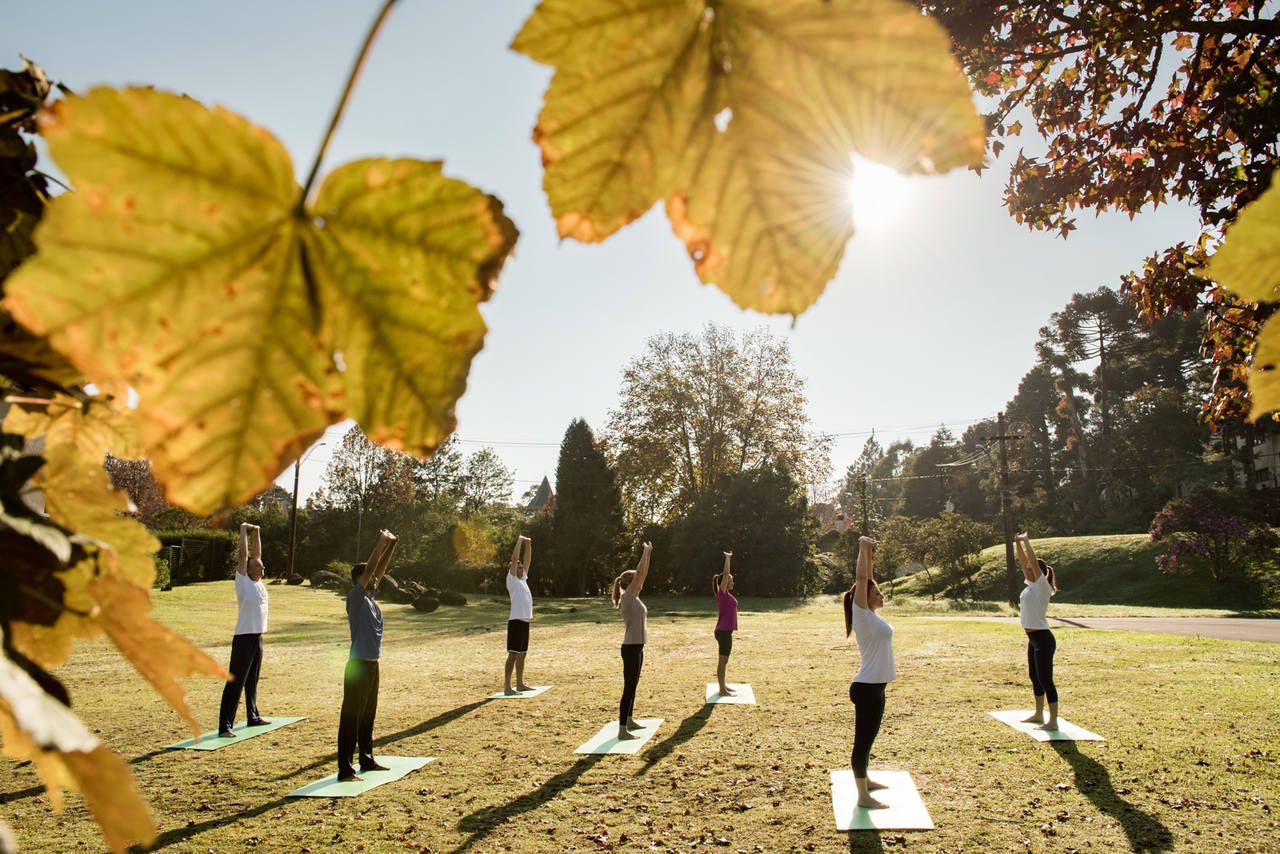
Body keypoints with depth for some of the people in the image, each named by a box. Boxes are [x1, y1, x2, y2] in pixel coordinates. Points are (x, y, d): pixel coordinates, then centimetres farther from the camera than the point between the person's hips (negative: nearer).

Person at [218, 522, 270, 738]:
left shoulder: (258, 582, 11)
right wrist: (243, 530, -6)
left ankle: (253, 716, 31)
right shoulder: (243, 581, -7)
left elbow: (256, 553, 17)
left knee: (252, 681, 19)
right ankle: (225, 726, -7)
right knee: (235, 683, -8)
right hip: (244, 638, -8)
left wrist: (257, 532, 18)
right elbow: (243, 554, -12)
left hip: (257, 637, 8)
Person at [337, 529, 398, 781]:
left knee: (368, 716, 17)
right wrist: (381, 543, -18)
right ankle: (345, 768, -1)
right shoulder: (355, 598, -12)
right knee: (351, 717, -4)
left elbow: (380, 569, 13)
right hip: (358, 665, -9)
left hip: (372, 664, 9)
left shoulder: (370, 597, 10)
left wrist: (391, 545, 6)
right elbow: (369, 569, -21)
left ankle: (367, 759, 28)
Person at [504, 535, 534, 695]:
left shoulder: (523, 579, 16)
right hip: (516, 621, -9)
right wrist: (520, 540, -7)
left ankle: (520, 684, 20)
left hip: (525, 621, 9)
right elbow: (514, 558, -13)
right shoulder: (512, 579, -5)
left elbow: (528, 560, 21)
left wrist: (528, 544, 15)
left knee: (522, 654, 13)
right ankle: (508, 687, -9)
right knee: (513, 654, -9)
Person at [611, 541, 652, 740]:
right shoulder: (627, 598, -14)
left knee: (632, 686, 18)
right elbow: (640, 573, -19)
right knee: (629, 687, -7)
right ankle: (622, 729, -4)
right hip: (631, 648, -10)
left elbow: (643, 574, 15)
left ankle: (629, 720, 30)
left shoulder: (634, 598, 10)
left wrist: (648, 553, 14)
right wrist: (646, 552, -13)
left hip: (637, 647, 10)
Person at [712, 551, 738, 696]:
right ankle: (722, 690, 1)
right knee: (723, 661, -4)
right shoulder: (722, 593, -13)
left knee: (724, 660, 16)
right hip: (724, 632, -10)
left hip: (725, 631, 10)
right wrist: (727, 558, -10)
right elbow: (725, 573, -15)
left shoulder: (726, 594, 10)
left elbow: (726, 574, 20)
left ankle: (723, 685, 25)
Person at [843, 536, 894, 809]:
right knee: (863, 740, -2)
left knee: (868, 738, 21)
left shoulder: (872, 615, 9)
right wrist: (863, 548, -15)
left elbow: (869, 578, 14)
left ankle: (864, 780, 36)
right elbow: (861, 579, -20)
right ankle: (863, 796, 6)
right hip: (867, 688, -9)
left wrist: (870, 552, 12)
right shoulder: (863, 615, -14)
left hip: (874, 686, 9)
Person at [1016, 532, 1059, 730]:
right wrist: (1018, 543, 6)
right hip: (1033, 639, 10)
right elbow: (1024, 562, 13)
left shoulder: (1042, 586, -13)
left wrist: (1026, 541, -14)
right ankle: (1039, 715, 28)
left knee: (1045, 680, -7)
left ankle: (1053, 721, -4)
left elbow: (1034, 561, -20)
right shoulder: (1031, 585, 9)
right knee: (1034, 677, 17)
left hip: (1042, 639, -10)